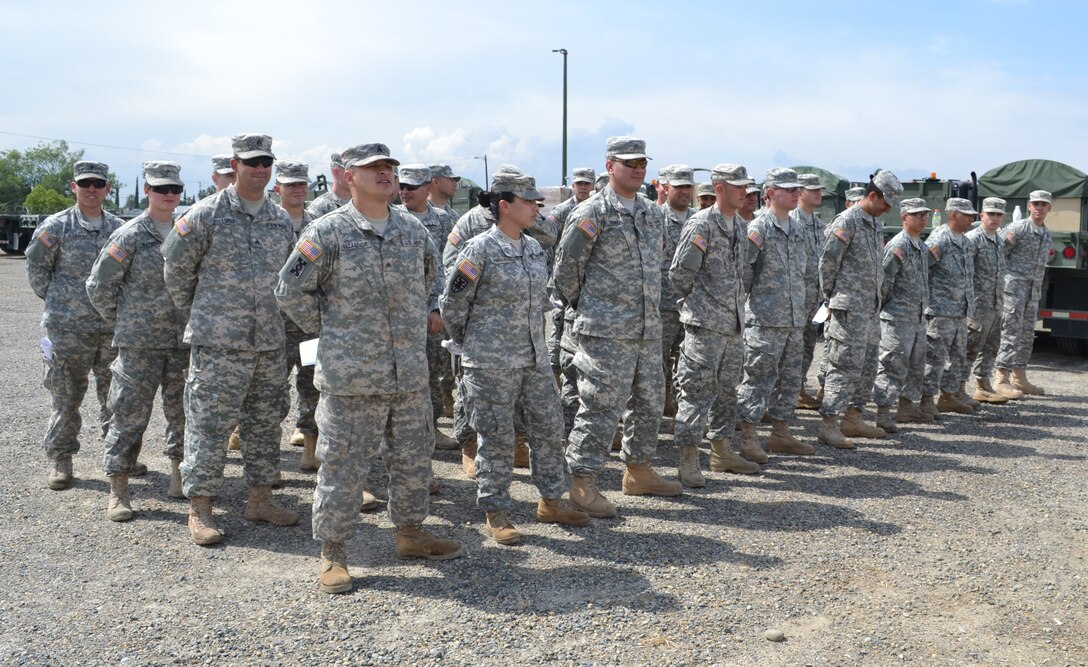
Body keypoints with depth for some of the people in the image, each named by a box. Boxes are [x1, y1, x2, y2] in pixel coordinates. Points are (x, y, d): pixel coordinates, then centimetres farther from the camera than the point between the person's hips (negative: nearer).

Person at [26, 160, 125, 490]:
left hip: (113, 325, 3)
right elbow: (36, 267, 3)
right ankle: (59, 459, 13)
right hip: (68, 327, -3)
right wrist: (57, 301, 3)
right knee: (67, 395, 1)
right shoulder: (56, 226, -2)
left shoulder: (120, 228, 8)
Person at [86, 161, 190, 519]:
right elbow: (99, 286, -1)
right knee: (130, 413, 0)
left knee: (184, 410, 10)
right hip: (139, 343, -4)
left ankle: (180, 475, 26)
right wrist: (123, 321, 3)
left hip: (184, 340, 4)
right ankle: (118, 490, 9)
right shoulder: (130, 235, -5)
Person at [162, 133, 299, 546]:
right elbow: (176, 270, 2)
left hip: (271, 341, 6)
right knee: (209, 423, -3)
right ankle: (200, 509, 7)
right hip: (218, 341, -5)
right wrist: (196, 315, 7)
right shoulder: (206, 215, -5)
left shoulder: (282, 220, 11)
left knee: (266, 422, 12)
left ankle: (261, 497, 25)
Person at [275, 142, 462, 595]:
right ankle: (332, 553, 15)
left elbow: (431, 276, 28)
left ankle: (411, 533, 33)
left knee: (413, 458, 15)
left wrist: (429, 312, 15)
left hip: (411, 372, 5)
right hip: (350, 375, -5)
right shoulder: (328, 232, -7)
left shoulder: (414, 230, 9)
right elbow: (291, 290, -3)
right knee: (343, 465, 2)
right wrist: (327, 330, -1)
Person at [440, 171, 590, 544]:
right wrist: (470, 344, 3)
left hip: (535, 357, 7)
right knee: (496, 438, 1)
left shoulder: (534, 248, 9)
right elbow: (453, 303, -8)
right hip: (491, 363, -7)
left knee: (550, 429, 12)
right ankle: (496, 514, 14)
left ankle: (551, 501, 27)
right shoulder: (480, 250, -12)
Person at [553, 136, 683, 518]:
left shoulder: (653, 213, 14)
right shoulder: (592, 213, -9)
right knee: (601, 405, -6)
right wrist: (581, 307, 3)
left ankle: (639, 473, 30)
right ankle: (583, 483, 5)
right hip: (606, 331, -8)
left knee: (650, 402, 15)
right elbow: (566, 266, -5)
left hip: (648, 329, 8)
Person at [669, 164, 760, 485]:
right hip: (705, 324, -9)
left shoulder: (739, 225, 14)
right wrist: (696, 301, -2)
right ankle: (688, 460, 0)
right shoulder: (702, 224, -12)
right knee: (697, 389, -6)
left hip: (734, 322, 9)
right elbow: (679, 272, -13)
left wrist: (736, 307, 17)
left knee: (727, 389, 15)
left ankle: (722, 452, 26)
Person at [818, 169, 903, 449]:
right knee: (846, 366, -9)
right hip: (849, 309, -9)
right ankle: (828, 425, -5)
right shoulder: (847, 221, -11)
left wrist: (876, 298, 17)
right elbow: (827, 261, -13)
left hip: (870, 308, 9)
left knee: (867, 366, 14)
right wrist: (832, 298, -7)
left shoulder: (876, 223, 17)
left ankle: (853, 418, 25)